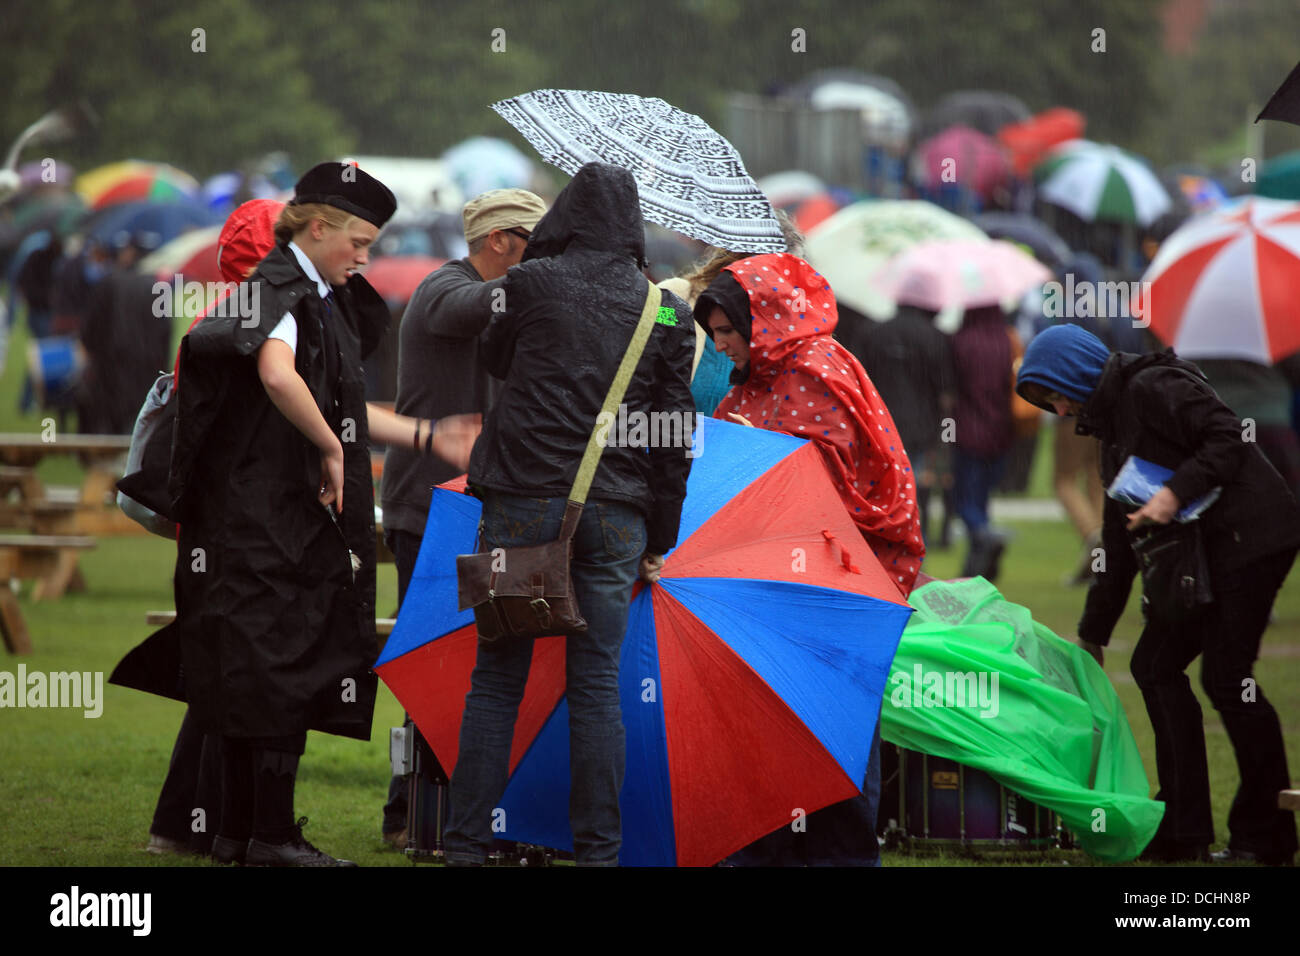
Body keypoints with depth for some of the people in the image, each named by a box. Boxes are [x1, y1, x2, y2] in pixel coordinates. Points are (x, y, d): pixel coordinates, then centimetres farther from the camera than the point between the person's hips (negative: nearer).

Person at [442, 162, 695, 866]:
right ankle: (597, 849, 4)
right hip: (615, 514, 2)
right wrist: (658, 541, 13)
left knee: (497, 679, 3)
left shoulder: (531, 283, 2)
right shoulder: (666, 312, 8)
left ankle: (466, 845, 3)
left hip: (523, 500, -2)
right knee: (596, 685, 5)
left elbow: (494, 359, 20)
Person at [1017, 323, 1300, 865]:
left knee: (1226, 676, -11)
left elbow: (1229, 439, -19)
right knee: (1156, 665, 8)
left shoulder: (1153, 388, -9)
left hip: (1250, 538, -10)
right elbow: (1118, 541, 24)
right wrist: (1091, 634, 25)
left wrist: (1176, 493, -29)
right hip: (1205, 552, 10)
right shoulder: (1111, 428, 20)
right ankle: (1182, 831, 9)